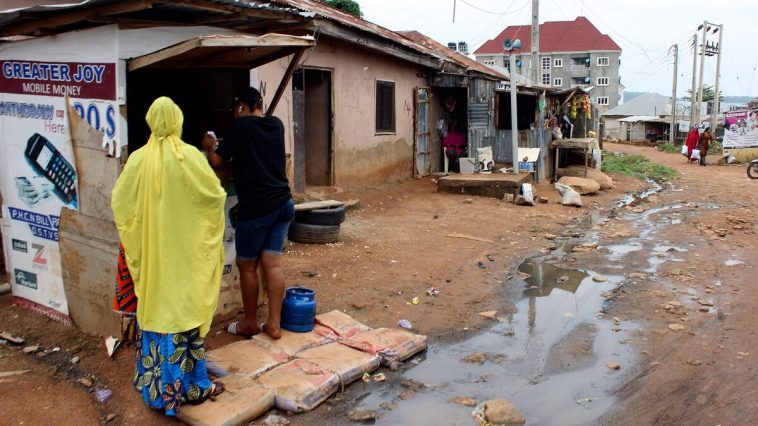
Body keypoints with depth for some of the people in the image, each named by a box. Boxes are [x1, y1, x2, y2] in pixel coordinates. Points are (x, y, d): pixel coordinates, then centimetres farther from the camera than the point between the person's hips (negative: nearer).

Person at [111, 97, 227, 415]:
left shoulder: (138, 159, -4)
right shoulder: (190, 156, -12)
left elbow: (118, 202, 0)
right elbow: (217, 194, -9)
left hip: (149, 251, 3)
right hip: (184, 250, -3)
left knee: (154, 305, 13)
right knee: (183, 307, 6)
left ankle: (155, 384, 24)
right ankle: (188, 385, 15)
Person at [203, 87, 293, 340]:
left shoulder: (241, 126, -8)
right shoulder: (277, 125, 9)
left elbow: (217, 163, -4)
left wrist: (210, 146, 17)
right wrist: (226, 146, 36)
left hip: (256, 208, -6)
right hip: (283, 204, 6)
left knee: (247, 266, 9)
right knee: (273, 263, 8)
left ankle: (250, 323, 21)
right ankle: (273, 324, 11)